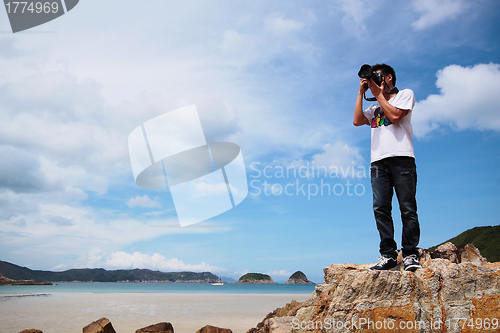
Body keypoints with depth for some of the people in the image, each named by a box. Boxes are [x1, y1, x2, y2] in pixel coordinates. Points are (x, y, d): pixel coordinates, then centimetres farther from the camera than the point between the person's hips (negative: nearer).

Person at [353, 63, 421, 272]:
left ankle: (410, 254, -3)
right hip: (378, 161, 5)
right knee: (380, 208, -7)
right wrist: (361, 93, 14)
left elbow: (395, 115, -5)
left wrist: (379, 94, 5)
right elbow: (357, 121, 11)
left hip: (401, 158, -4)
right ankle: (388, 255, -5)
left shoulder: (405, 94, 14)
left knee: (407, 208, -7)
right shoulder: (375, 107, 28)